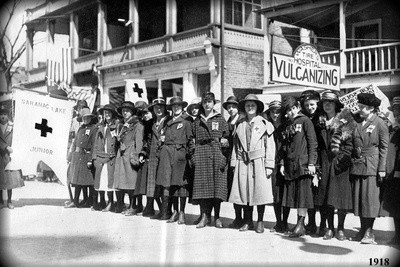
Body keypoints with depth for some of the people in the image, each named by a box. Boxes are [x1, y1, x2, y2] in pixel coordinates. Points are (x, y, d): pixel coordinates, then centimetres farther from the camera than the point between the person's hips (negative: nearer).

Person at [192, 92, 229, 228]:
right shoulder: (197, 120, 15)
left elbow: (227, 138, 11)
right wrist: (194, 155, 5)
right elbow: (194, 139, 16)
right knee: (202, 184, -3)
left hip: (216, 152, -2)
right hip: (201, 153, 2)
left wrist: (221, 141, -8)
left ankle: (216, 217, 5)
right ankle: (205, 216, 2)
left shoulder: (220, 119, 8)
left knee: (217, 184, -3)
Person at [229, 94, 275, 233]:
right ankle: (248, 221, 16)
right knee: (244, 191, 4)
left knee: (260, 192, -2)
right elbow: (235, 145, 12)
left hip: (259, 161, -3)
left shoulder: (264, 123, 3)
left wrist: (269, 165, -7)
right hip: (243, 163, 3)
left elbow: (270, 146, -1)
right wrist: (234, 162, 4)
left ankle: (260, 222, 10)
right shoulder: (240, 124, 12)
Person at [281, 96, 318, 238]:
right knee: (293, 195, 7)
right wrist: (283, 164, 13)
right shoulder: (288, 124, 18)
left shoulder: (305, 121, -1)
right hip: (290, 165, 7)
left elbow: (312, 143, -6)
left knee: (302, 195, -5)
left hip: (302, 164, -7)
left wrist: (311, 163, -12)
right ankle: (299, 224, 14)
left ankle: (301, 224, -2)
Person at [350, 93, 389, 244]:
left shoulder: (380, 124, -3)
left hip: (371, 167, -6)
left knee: (370, 198, -4)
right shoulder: (357, 123, 12)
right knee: (358, 198, 6)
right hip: (357, 166, 6)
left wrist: (382, 169, -11)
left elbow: (384, 148, -5)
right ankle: (362, 229, 15)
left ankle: (369, 232, 2)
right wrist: (352, 160, 8)